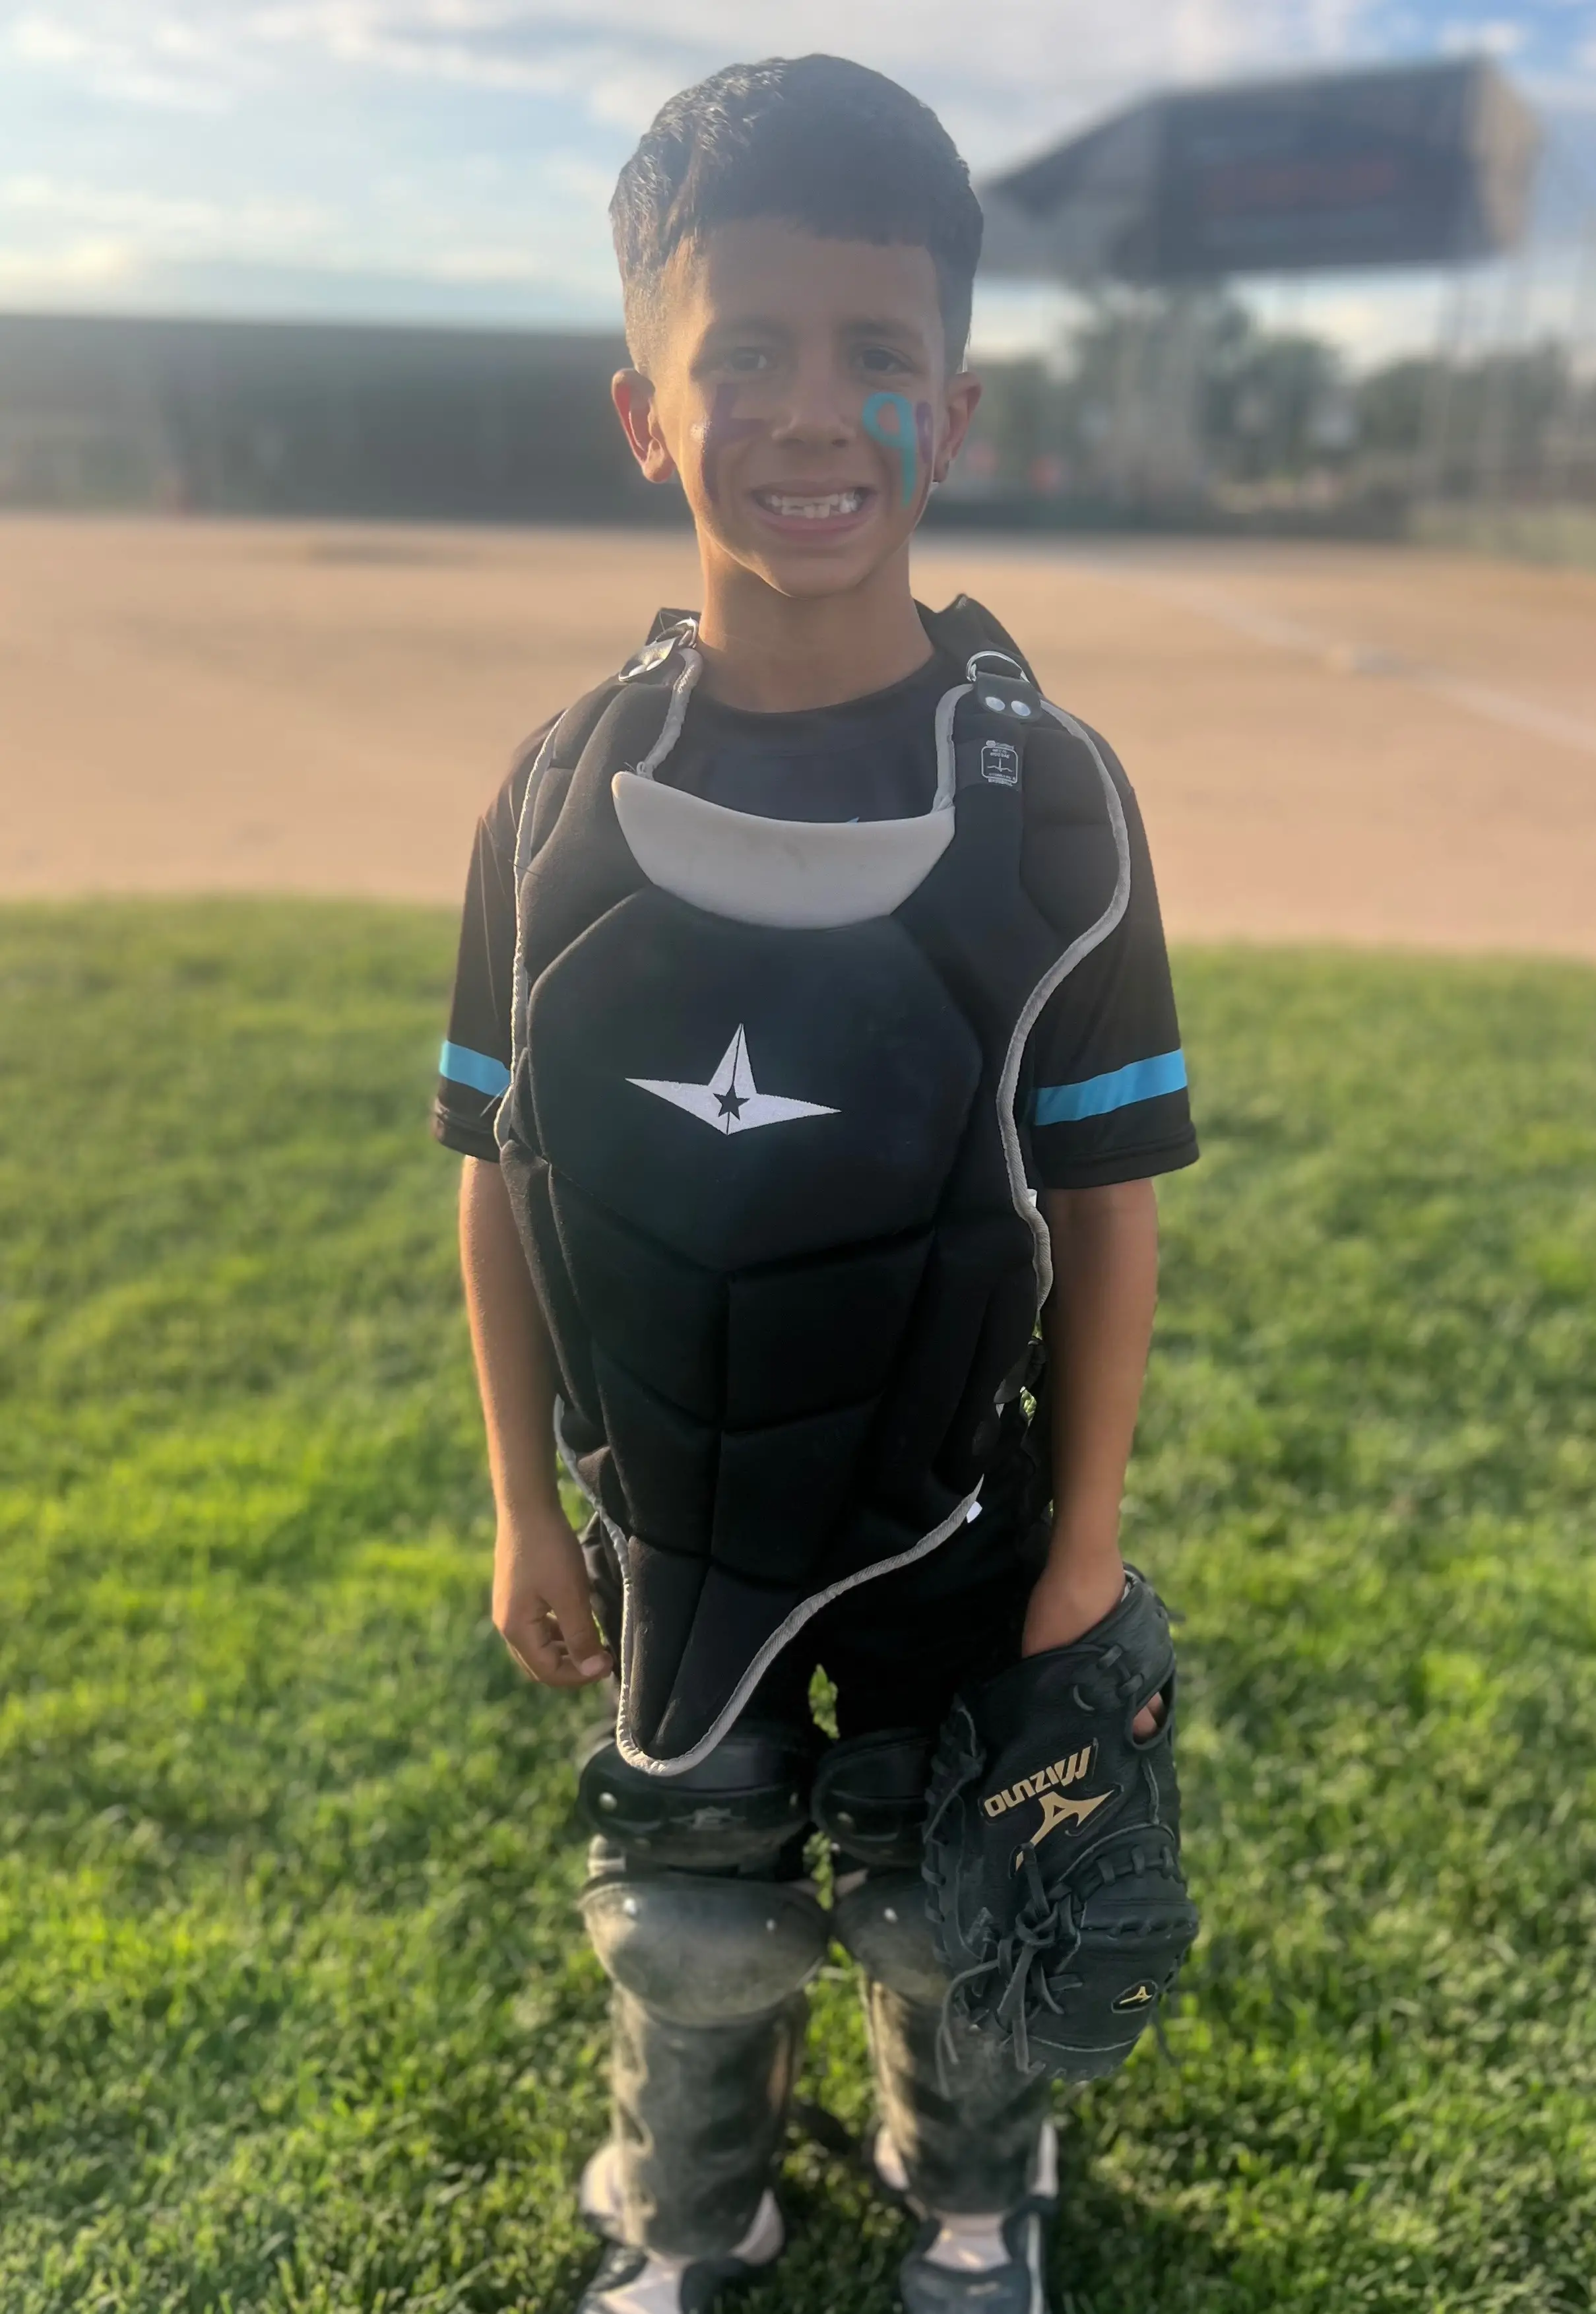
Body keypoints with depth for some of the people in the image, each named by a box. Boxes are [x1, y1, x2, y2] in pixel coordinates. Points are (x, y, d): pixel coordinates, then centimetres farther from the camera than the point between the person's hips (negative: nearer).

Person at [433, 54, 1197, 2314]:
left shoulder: (1047, 793, -16)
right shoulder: (564, 787, -11)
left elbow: (1106, 1196, -10)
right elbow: (501, 1175, -4)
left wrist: (1087, 1530, -5)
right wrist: (523, 1509, 1)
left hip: (952, 1516, -1)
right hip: (665, 1521, 2)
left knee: (951, 1910, 22)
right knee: (688, 1918, 23)